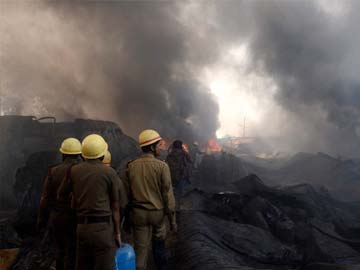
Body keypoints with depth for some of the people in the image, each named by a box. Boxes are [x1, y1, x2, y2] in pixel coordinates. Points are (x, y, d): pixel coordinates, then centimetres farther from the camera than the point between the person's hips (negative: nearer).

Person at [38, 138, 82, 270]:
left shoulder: (53, 171, -5)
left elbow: (45, 198, -2)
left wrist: (41, 219, 9)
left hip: (56, 219, 3)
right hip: (74, 219, -3)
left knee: (60, 250, 21)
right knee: (71, 253, 7)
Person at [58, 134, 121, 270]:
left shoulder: (74, 171, 1)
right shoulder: (109, 172, -8)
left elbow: (60, 195, 12)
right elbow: (115, 206, -4)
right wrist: (117, 232, 4)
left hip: (82, 227, 4)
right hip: (103, 227, -4)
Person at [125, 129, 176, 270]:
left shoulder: (131, 166, -2)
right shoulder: (162, 166, -12)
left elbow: (127, 193, 3)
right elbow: (167, 194, -11)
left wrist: (127, 215, 13)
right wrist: (172, 218, -4)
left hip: (138, 213, 2)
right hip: (157, 212, -2)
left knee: (140, 248, 6)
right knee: (159, 245, 18)